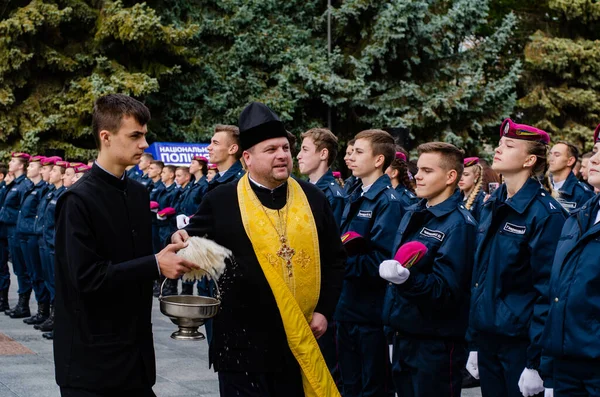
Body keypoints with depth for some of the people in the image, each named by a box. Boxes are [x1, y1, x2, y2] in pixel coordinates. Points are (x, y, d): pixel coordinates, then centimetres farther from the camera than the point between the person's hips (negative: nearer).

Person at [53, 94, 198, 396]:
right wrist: (155, 265, -20)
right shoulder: (78, 200, -14)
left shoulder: (139, 194, 9)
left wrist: (169, 254, 1)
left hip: (136, 349, 7)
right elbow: (86, 276, -21)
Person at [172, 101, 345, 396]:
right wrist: (182, 242, -19)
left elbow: (333, 259, 11)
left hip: (302, 339, 3)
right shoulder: (221, 201, -3)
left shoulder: (313, 198, 5)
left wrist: (324, 310, 2)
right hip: (245, 341, -3)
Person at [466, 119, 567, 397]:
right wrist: (474, 343, 12)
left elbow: (548, 291, -14)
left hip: (521, 341, -6)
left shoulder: (545, 213, -12)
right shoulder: (492, 206, 10)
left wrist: (536, 362, -17)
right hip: (487, 337, 6)